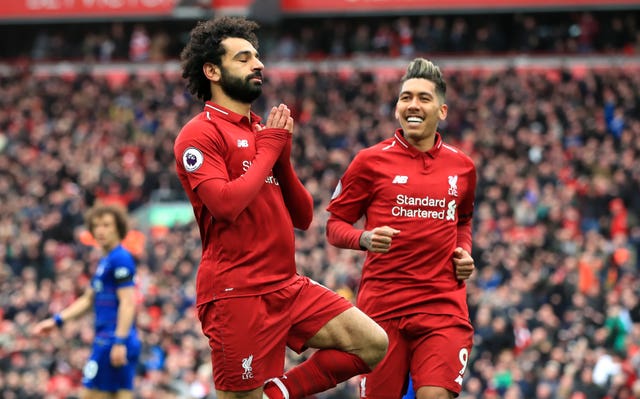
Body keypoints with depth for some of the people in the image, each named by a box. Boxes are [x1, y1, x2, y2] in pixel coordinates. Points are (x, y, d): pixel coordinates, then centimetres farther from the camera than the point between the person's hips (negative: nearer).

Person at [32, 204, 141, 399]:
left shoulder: (120, 259, -11)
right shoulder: (104, 261, 19)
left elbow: (128, 302, -17)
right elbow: (88, 300, 26)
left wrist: (120, 341, -23)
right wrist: (56, 321, 22)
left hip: (112, 341, -9)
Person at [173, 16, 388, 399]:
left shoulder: (265, 130, 16)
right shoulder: (200, 134, -7)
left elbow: (303, 217, 15)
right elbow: (226, 203, -22)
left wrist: (283, 156, 0)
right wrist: (269, 149, -8)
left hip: (288, 285, 7)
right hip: (237, 292, -7)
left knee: (373, 343, -3)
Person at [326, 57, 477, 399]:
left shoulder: (462, 166, 11)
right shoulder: (371, 161, 1)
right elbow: (334, 225, 5)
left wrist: (465, 253, 10)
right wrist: (364, 238, -16)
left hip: (444, 304, 2)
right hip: (382, 304, -2)